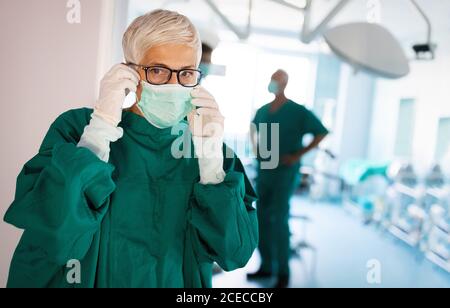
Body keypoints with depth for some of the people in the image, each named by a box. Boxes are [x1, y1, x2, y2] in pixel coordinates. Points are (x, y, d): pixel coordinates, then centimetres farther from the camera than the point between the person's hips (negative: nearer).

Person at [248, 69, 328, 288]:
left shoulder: (298, 111, -8)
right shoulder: (262, 111, 9)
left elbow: (322, 133, -9)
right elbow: (254, 128, 30)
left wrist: (298, 155, -14)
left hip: (285, 172, -6)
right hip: (263, 170, 6)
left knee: (279, 220, -6)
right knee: (262, 219, 9)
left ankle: (283, 272, 9)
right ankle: (266, 266, 23)